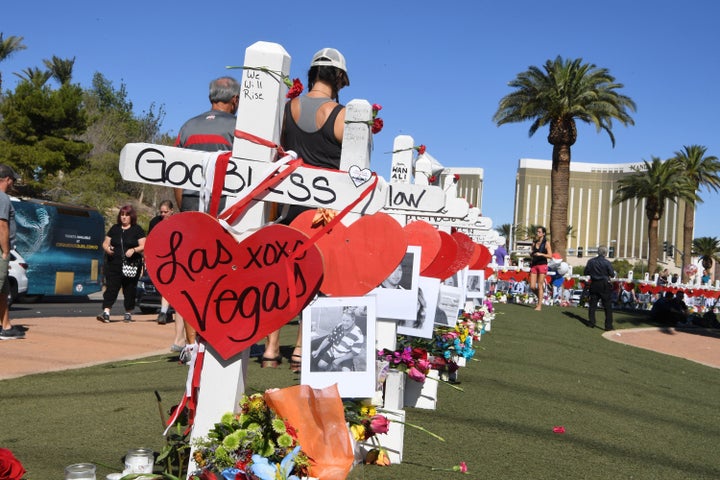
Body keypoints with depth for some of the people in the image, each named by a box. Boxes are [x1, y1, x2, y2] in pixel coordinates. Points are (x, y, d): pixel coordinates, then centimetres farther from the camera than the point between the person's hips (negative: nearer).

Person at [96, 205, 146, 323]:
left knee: (129, 289, 5)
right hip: (114, 264, 2)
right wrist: (107, 248, -7)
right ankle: (106, 313, -12)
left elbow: (143, 246, -1)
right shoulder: (114, 228, 14)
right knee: (111, 287, -8)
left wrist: (134, 250, -20)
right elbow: (105, 243, 15)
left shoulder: (137, 229, 4)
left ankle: (128, 313, 17)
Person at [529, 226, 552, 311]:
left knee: (540, 286, -5)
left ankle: (539, 305, 0)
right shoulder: (534, 242, 12)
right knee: (532, 287, -1)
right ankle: (540, 296, 27)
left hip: (542, 265, -5)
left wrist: (541, 254, -19)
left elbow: (550, 256, -7)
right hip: (534, 265, 5)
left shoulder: (546, 243, -1)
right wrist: (531, 254, 0)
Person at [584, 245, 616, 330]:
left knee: (592, 305, 13)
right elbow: (612, 274, -7)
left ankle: (591, 323, 17)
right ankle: (608, 326, 2)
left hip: (594, 285, 3)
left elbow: (586, 272, 0)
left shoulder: (591, 261, -4)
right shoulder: (607, 263, -13)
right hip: (605, 286, -3)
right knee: (607, 306, 3)